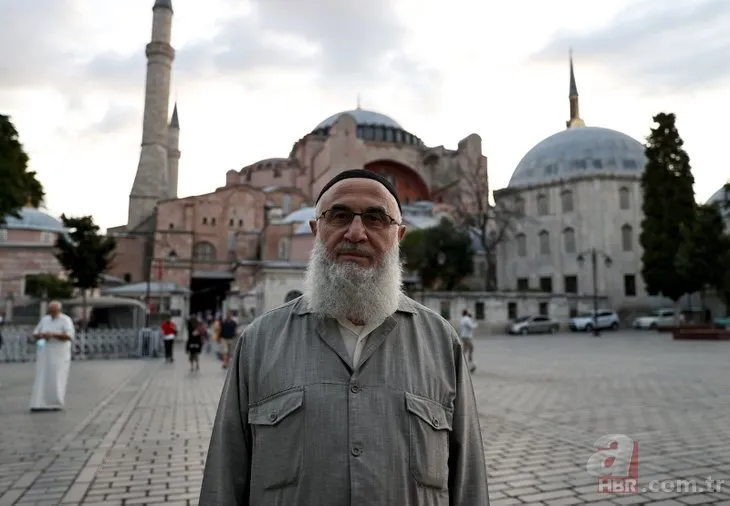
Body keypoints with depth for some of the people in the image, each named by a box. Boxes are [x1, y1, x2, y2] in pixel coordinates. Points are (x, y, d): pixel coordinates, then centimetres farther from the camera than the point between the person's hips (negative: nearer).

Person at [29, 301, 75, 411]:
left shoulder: (66, 320, -7)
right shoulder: (44, 319, 10)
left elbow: (70, 336, -18)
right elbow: (35, 335, 11)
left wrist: (53, 334, -25)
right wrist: (41, 335, -11)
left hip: (59, 355, -5)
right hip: (44, 355, 5)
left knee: (57, 379, -4)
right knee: (42, 379, -1)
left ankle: (57, 404, 5)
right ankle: (40, 404, 1)